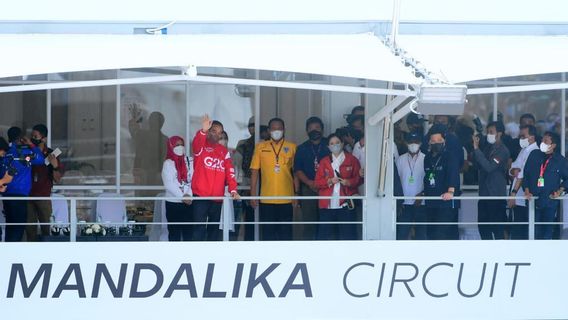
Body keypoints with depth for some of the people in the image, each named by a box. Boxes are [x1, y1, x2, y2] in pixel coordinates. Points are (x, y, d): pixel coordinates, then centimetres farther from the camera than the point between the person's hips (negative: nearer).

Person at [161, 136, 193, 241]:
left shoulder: (190, 161, 7)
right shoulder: (168, 163, 0)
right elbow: (169, 184, -8)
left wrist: (189, 195, -14)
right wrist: (182, 196, -14)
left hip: (189, 202, 2)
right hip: (173, 202, -2)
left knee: (188, 229, 2)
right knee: (174, 230, 0)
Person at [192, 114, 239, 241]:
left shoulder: (224, 151, 12)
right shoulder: (201, 146, 0)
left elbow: (230, 172, 5)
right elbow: (196, 143, -25)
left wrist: (233, 189, -11)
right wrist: (203, 130, -46)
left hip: (217, 197, 5)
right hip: (200, 195, -5)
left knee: (214, 227, 10)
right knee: (199, 227, -9)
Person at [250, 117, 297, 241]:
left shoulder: (292, 147, 4)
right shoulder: (261, 147, 5)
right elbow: (254, 172, 5)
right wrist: (253, 195, 0)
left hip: (286, 199, 0)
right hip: (266, 199, 0)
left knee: (285, 233, 4)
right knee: (268, 232, 5)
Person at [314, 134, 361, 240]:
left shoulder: (352, 160, 8)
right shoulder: (324, 162, 13)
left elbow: (358, 178, 4)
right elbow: (317, 182, 7)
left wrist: (349, 182, -14)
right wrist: (329, 181, -11)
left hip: (346, 204, -2)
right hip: (327, 205, 2)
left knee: (347, 234, -2)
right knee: (324, 234, 2)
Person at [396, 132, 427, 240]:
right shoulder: (401, 159, 8)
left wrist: (422, 194, -13)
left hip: (420, 203, -2)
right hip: (405, 203, 2)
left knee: (421, 233, 2)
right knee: (401, 233, 0)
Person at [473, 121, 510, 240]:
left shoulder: (502, 151, -11)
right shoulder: (488, 148, 13)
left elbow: (489, 167, -22)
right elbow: (478, 165, 13)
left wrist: (476, 149, -22)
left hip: (497, 194, -8)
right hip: (484, 193, 8)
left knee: (497, 227, -5)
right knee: (483, 226, 10)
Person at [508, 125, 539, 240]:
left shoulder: (534, 152, -11)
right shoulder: (524, 150, 17)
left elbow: (523, 175, -16)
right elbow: (511, 169, 14)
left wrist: (514, 193, -18)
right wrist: (514, 170, -9)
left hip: (522, 199, -9)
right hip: (516, 198, 9)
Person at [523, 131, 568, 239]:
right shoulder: (534, 155, 5)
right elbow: (526, 174, 8)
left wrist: (559, 191, -3)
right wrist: (527, 190, -1)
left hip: (550, 201, -2)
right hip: (533, 200, 2)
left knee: (547, 230, 1)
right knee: (535, 230, 2)